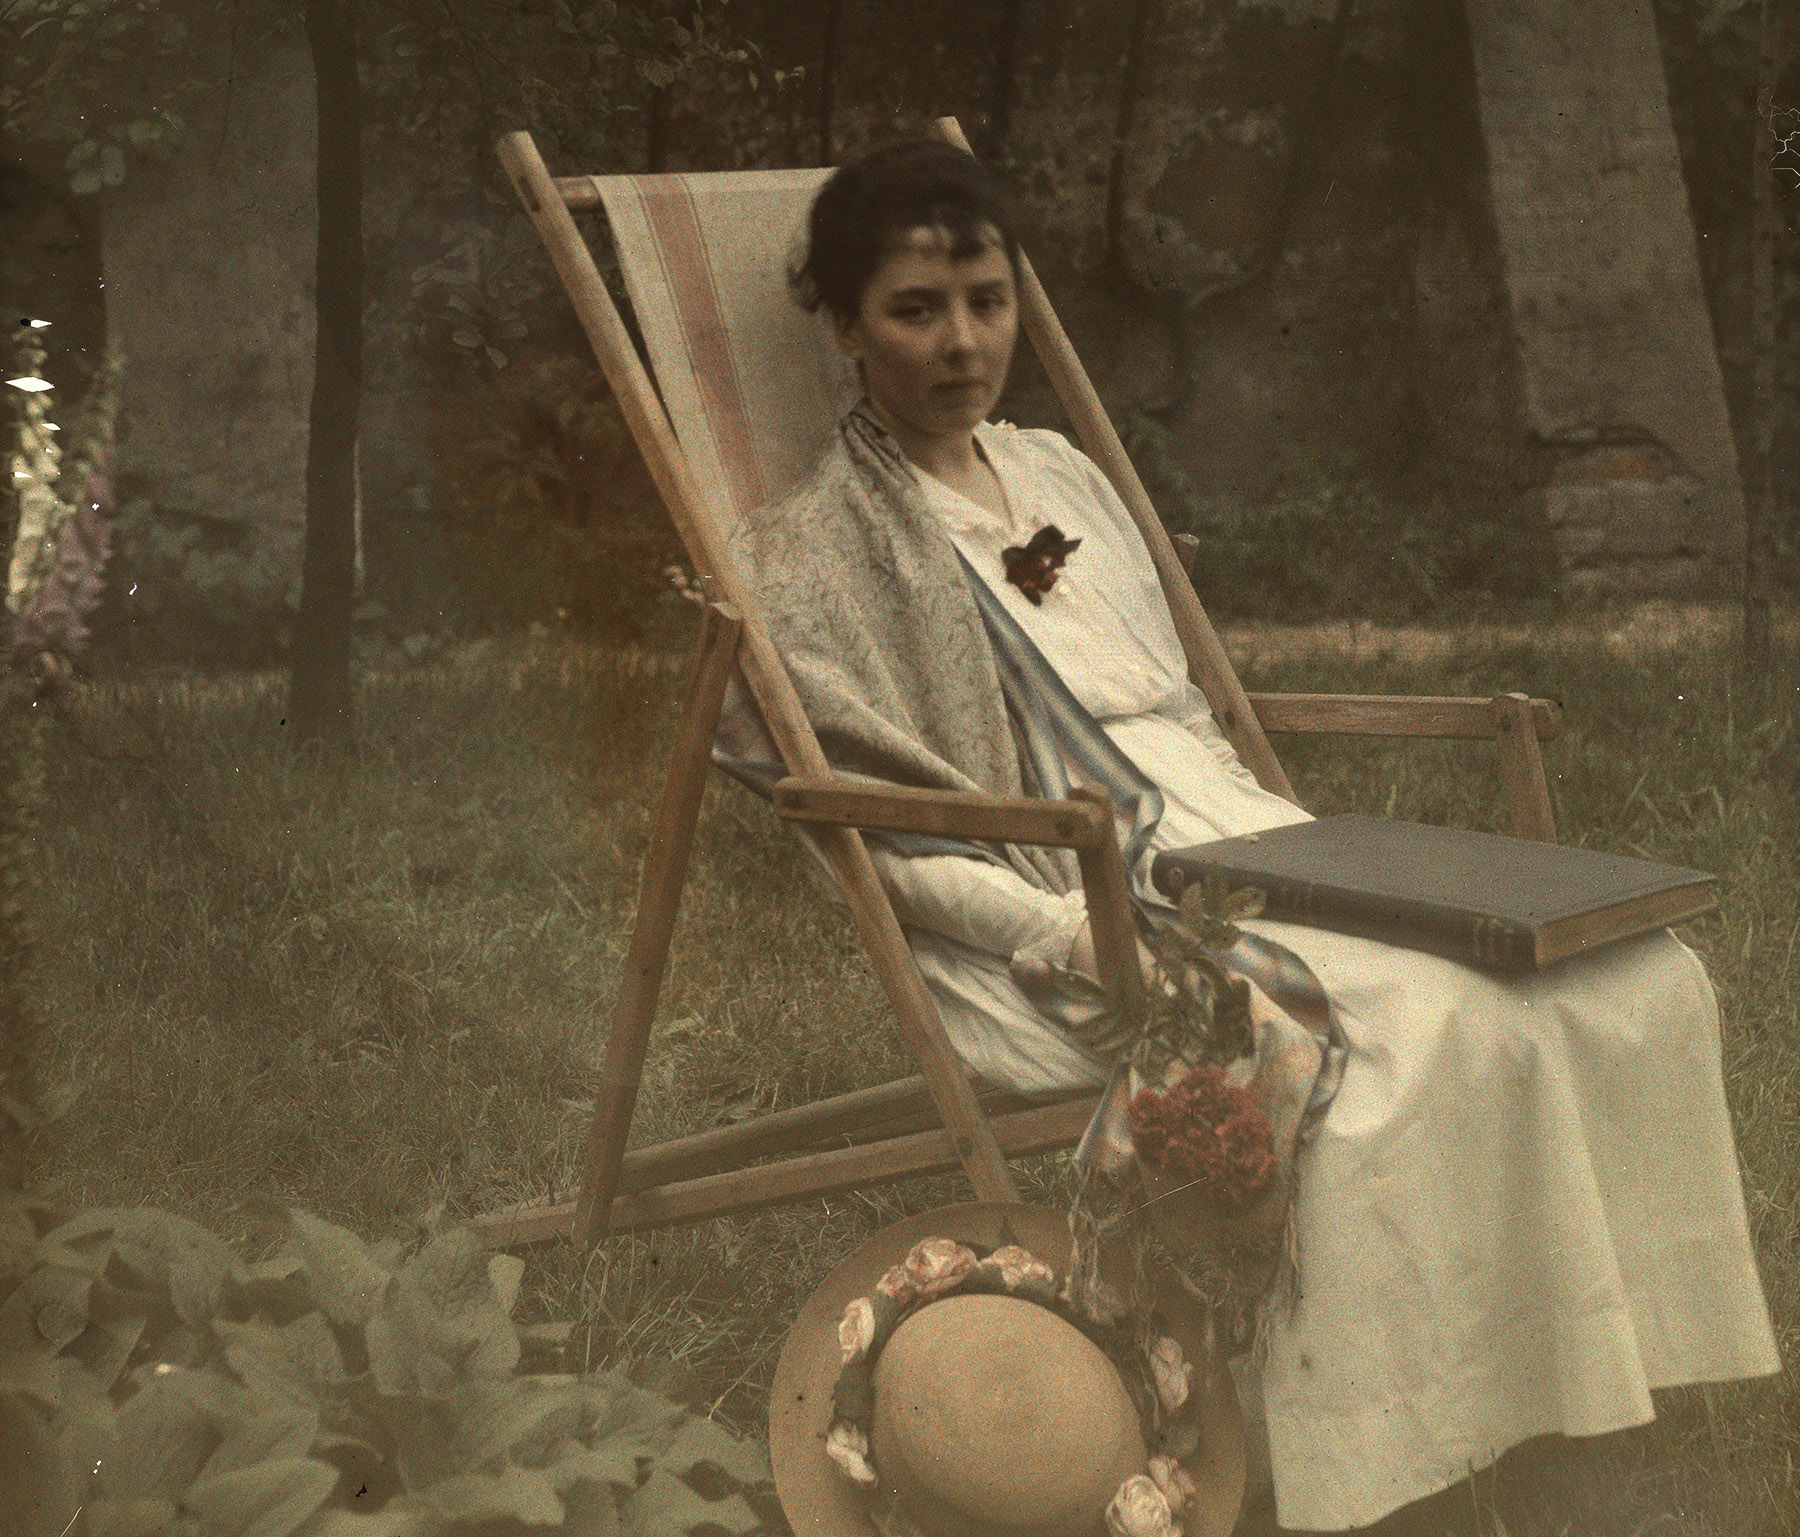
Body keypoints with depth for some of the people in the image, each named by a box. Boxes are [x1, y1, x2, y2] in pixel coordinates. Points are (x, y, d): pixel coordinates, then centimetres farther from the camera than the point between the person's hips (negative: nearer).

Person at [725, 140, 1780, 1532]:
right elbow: (880, 832, -6)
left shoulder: (1059, 473, 23)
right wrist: (1065, 934, -20)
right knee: (1413, 1024, -33)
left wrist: (1293, 847, 7)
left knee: (1636, 979, -13)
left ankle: (1564, 1380, -11)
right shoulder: (816, 552, 3)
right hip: (1058, 916, -7)